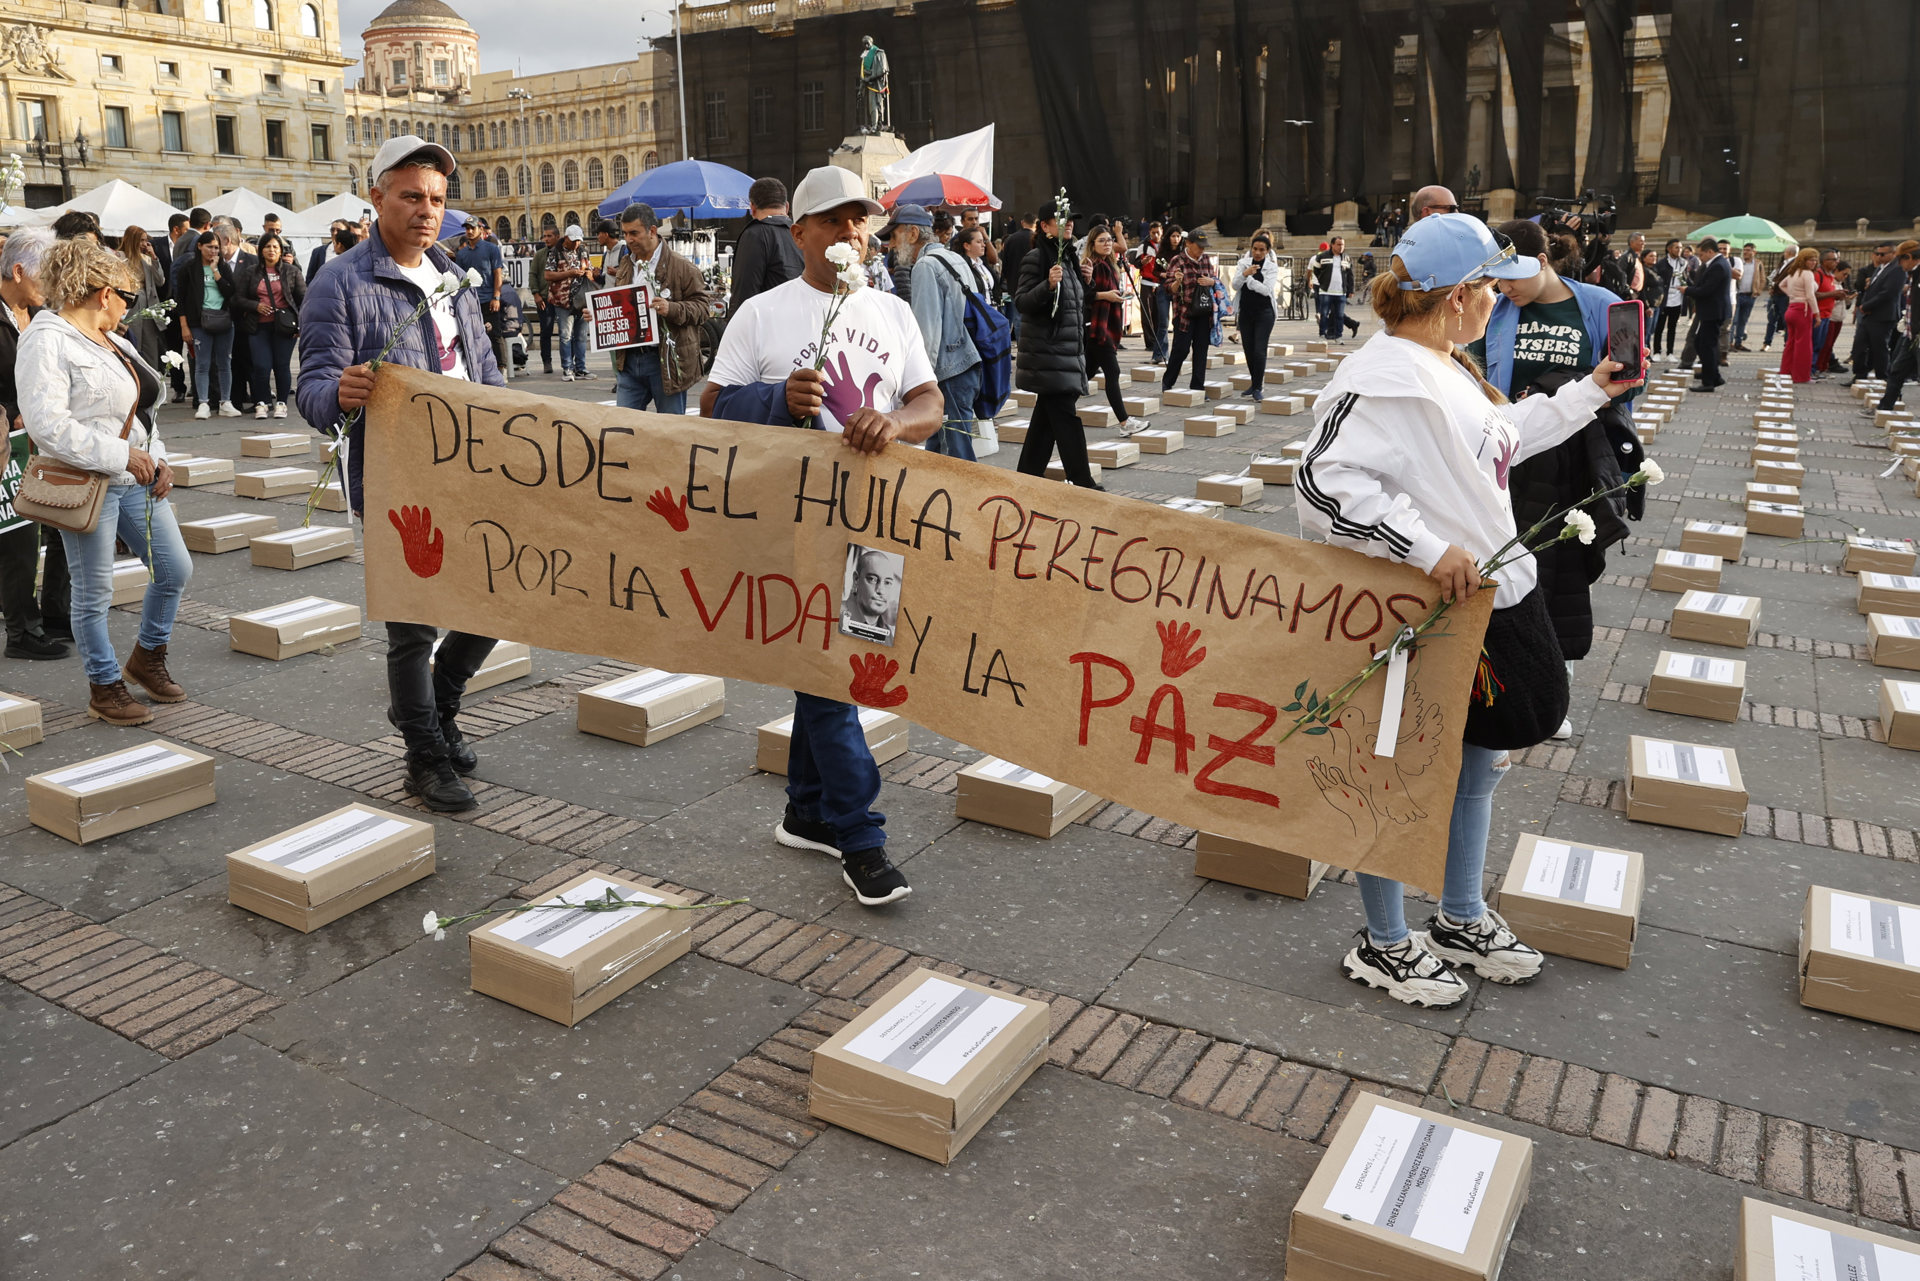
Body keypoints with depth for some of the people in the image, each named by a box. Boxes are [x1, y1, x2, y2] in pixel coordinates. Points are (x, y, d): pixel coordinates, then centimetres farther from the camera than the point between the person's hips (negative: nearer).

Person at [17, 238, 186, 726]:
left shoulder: (114, 342, 15)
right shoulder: (48, 341, -12)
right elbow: (48, 425, -21)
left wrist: (157, 459, 8)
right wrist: (122, 455, -20)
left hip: (135, 477, 8)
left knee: (175, 569, 10)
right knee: (94, 592, 4)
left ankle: (147, 658, 32)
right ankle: (104, 689, 18)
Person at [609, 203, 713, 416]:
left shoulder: (682, 268, -4)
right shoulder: (625, 266, 16)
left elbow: (704, 306, -7)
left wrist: (672, 310, -23)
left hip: (666, 360, -5)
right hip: (629, 359, 6)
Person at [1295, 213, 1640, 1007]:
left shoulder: (1447, 367, 11)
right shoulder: (1385, 378, -22)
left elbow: (1501, 438, 27)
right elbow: (1323, 484, -31)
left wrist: (1590, 392, 26)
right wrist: (1430, 549, -31)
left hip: (1491, 598, 11)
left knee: (1478, 765, 22)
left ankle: (1462, 920, 42)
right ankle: (1384, 945, 26)